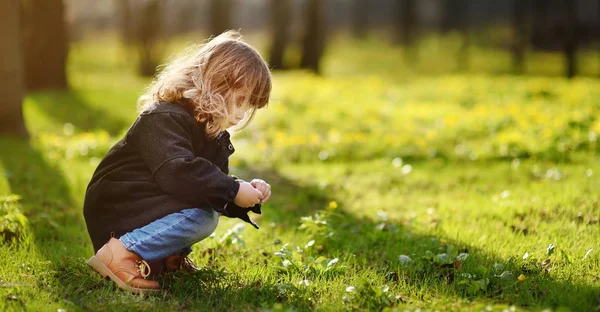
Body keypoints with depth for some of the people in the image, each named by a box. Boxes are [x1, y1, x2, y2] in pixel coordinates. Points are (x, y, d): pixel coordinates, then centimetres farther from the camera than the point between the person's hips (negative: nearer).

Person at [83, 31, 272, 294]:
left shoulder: (213, 134, 11)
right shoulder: (164, 119, -19)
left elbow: (216, 192, 13)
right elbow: (177, 173, -35)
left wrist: (247, 193, -7)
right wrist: (233, 190, -30)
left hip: (151, 207, 10)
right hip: (115, 210, -10)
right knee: (202, 218, -26)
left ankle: (168, 254, 2)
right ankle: (120, 253, -25)